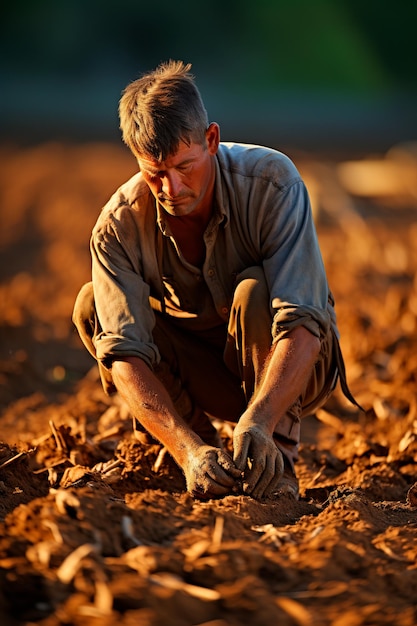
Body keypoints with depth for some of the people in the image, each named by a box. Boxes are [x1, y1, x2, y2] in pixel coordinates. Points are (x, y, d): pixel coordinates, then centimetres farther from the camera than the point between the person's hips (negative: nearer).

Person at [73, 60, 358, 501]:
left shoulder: (272, 182, -26)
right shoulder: (118, 227, -20)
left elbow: (303, 321, -35)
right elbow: (125, 354, -29)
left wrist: (258, 421, -51)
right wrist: (188, 448, -45)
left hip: (292, 369, -2)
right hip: (202, 375, 3)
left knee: (254, 293, -34)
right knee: (91, 306, -21)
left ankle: (277, 464, -17)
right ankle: (203, 448, -8)